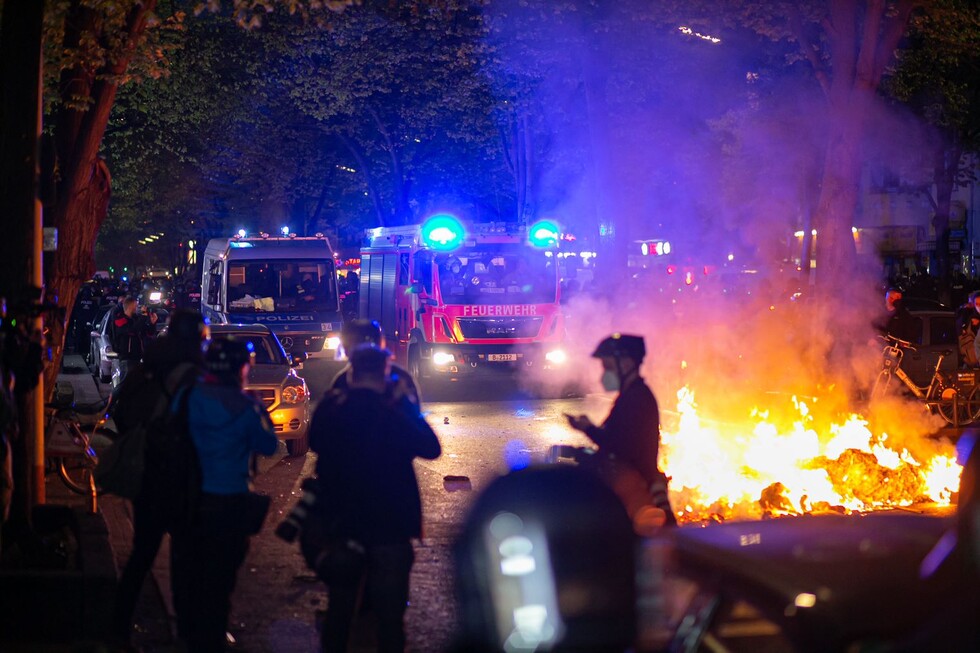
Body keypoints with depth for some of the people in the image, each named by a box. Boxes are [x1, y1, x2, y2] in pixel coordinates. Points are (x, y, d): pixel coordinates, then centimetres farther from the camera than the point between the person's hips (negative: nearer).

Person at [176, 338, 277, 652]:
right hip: (228, 499, -4)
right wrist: (262, 417, 12)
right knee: (219, 573, 8)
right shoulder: (244, 407, -14)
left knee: (189, 565, 19)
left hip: (190, 494, 4)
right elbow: (267, 445, -4)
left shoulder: (191, 397, -6)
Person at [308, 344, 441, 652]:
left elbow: (315, 443, 10)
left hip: (339, 525, 4)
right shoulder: (395, 413, -19)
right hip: (390, 526, -3)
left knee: (339, 610, 18)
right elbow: (431, 448, -9)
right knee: (390, 615, 8)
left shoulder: (330, 409, -8)